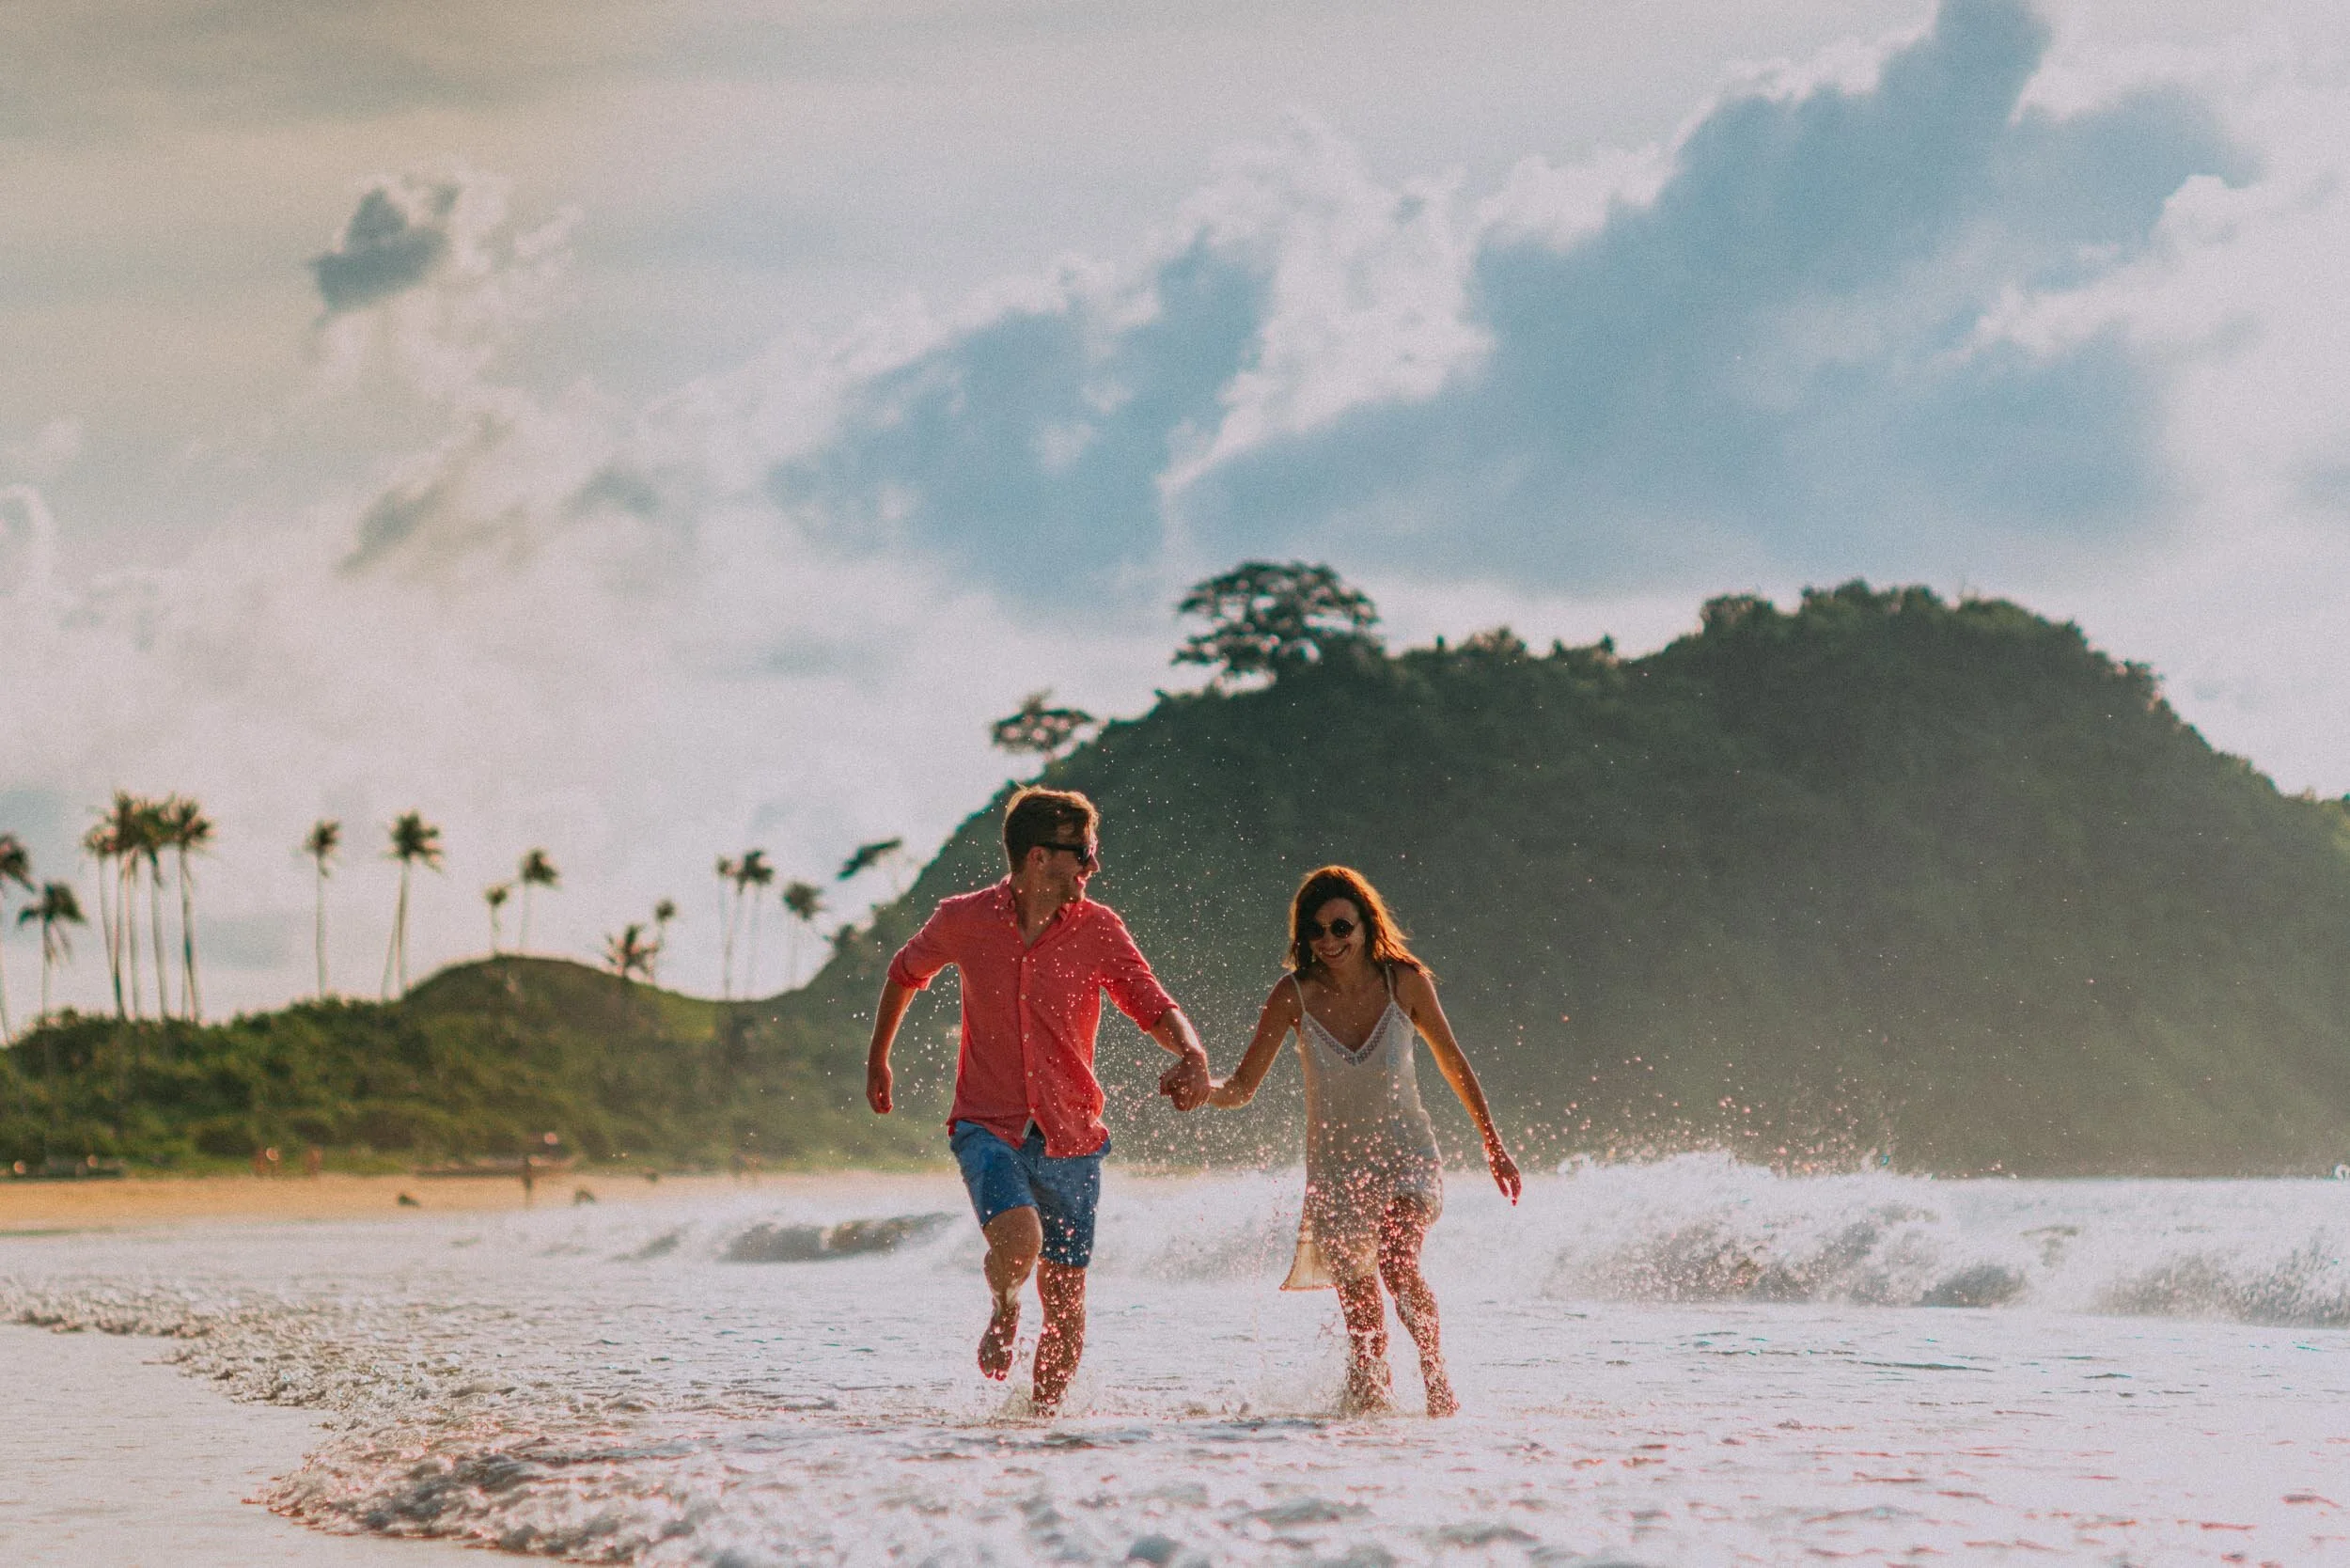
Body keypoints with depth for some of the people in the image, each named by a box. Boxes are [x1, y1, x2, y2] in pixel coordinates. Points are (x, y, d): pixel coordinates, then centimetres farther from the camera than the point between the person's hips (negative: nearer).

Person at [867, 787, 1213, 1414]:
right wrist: (877, 1060, 26)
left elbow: (1157, 1009, -7)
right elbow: (906, 973, 17)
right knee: (1018, 1239, -29)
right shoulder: (963, 920, -4)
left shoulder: (1097, 928, -3)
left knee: (1066, 1301, 4)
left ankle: (1044, 1418, 26)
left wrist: (1192, 1056, -29)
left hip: (1069, 1140, 2)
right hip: (989, 1128, -2)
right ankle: (1004, 1312, 6)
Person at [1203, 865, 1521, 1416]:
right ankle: (1370, 1392, 31)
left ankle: (1437, 1374, -5)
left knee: (1398, 1263, -27)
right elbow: (1241, 1087, -10)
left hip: (1405, 1154, -1)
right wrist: (1202, 1090, -33)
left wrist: (1494, 1146, 10)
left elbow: (1453, 1063, 4)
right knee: (1361, 1315, 3)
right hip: (1335, 1164, 1)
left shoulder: (1404, 981, -11)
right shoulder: (1295, 995, -11)